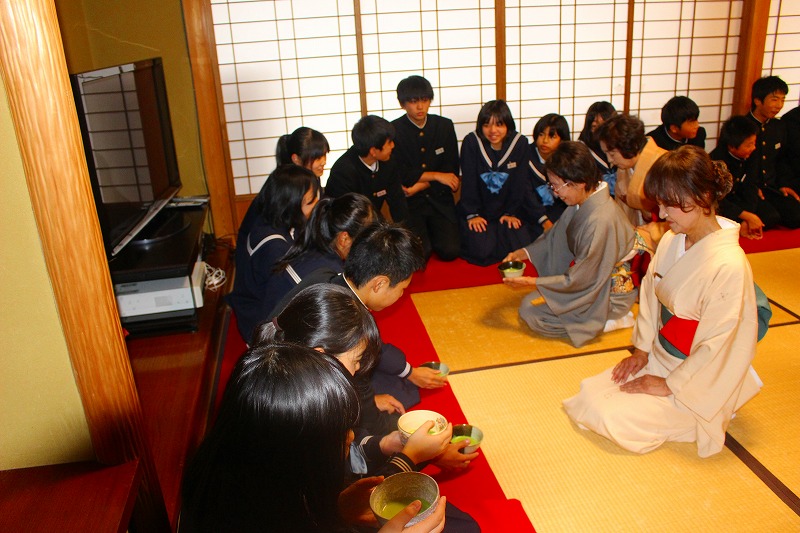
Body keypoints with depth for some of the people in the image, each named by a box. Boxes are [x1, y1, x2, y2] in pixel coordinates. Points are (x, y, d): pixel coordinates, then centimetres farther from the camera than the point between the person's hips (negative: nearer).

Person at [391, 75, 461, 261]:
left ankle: (431, 232, 20)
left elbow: (452, 170, 1)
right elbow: (399, 174, -11)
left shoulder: (444, 126, 4)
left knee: (450, 251, -12)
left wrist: (419, 186, -11)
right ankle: (422, 235, 16)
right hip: (409, 203, -3)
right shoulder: (393, 131, -6)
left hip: (439, 199, 3)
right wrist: (436, 176, -10)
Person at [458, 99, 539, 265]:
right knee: (482, 251, -20)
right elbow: (468, 182, -10)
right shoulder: (471, 142, -12)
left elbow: (519, 182, -2)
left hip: (507, 210, 2)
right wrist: (472, 214, -12)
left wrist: (511, 213, -4)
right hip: (478, 210, -2)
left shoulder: (520, 143, -7)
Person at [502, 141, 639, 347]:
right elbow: (554, 237, 10)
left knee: (530, 310, -8)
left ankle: (609, 320, -3)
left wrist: (531, 282, -18)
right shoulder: (584, 203, -6)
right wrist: (523, 253, -3)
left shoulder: (600, 221, -33)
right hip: (591, 278, 9)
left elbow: (580, 281, -25)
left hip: (609, 294, -9)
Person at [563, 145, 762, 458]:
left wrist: (669, 385, -15)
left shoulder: (728, 267, -28)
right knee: (589, 394, -1)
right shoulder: (671, 241, -5)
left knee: (615, 419, -15)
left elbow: (716, 346, -23)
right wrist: (642, 349, 4)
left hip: (699, 383, -7)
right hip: (659, 360, 8)